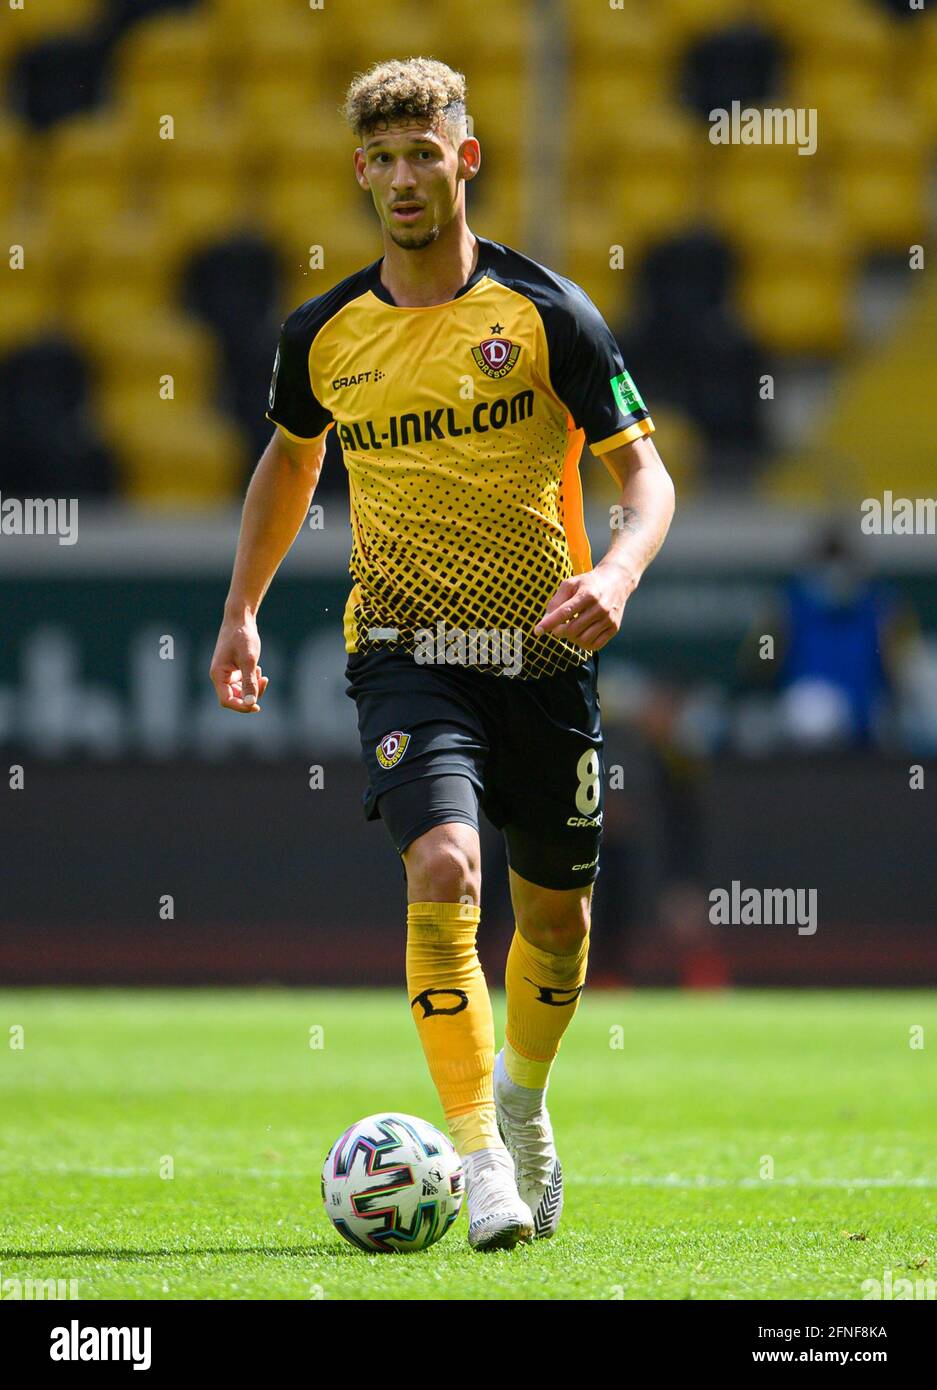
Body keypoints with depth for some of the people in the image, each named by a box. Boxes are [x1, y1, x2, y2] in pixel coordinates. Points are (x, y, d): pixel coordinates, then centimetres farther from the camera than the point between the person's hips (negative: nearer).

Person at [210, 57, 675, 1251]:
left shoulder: (545, 312, -5)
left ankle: (522, 1093, 42)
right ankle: (477, 1152, -18)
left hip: (543, 651, 1)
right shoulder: (324, 335, 2)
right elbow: (289, 457, 23)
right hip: (404, 649, 0)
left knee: (555, 906, 11)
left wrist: (617, 573, -23)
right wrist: (242, 608, 16)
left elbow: (643, 470, -3)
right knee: (442, 865, -24)